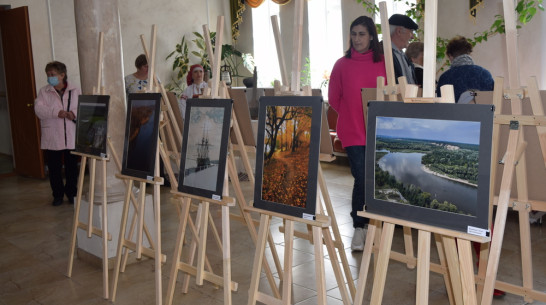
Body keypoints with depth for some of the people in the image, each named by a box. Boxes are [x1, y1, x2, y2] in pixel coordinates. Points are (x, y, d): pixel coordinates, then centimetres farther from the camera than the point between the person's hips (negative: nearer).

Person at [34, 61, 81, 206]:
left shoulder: (75, 91, 4)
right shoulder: (44, 91, 4)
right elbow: (38, 109, -10)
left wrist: (74, 113, -22)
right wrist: (57, 112, -22)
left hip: (71, 137, 0)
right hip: (52, 138, 0)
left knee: (72, 167, 8)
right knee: (54, 168, 7)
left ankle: (71, 192, 24)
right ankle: (58, 194, 21)